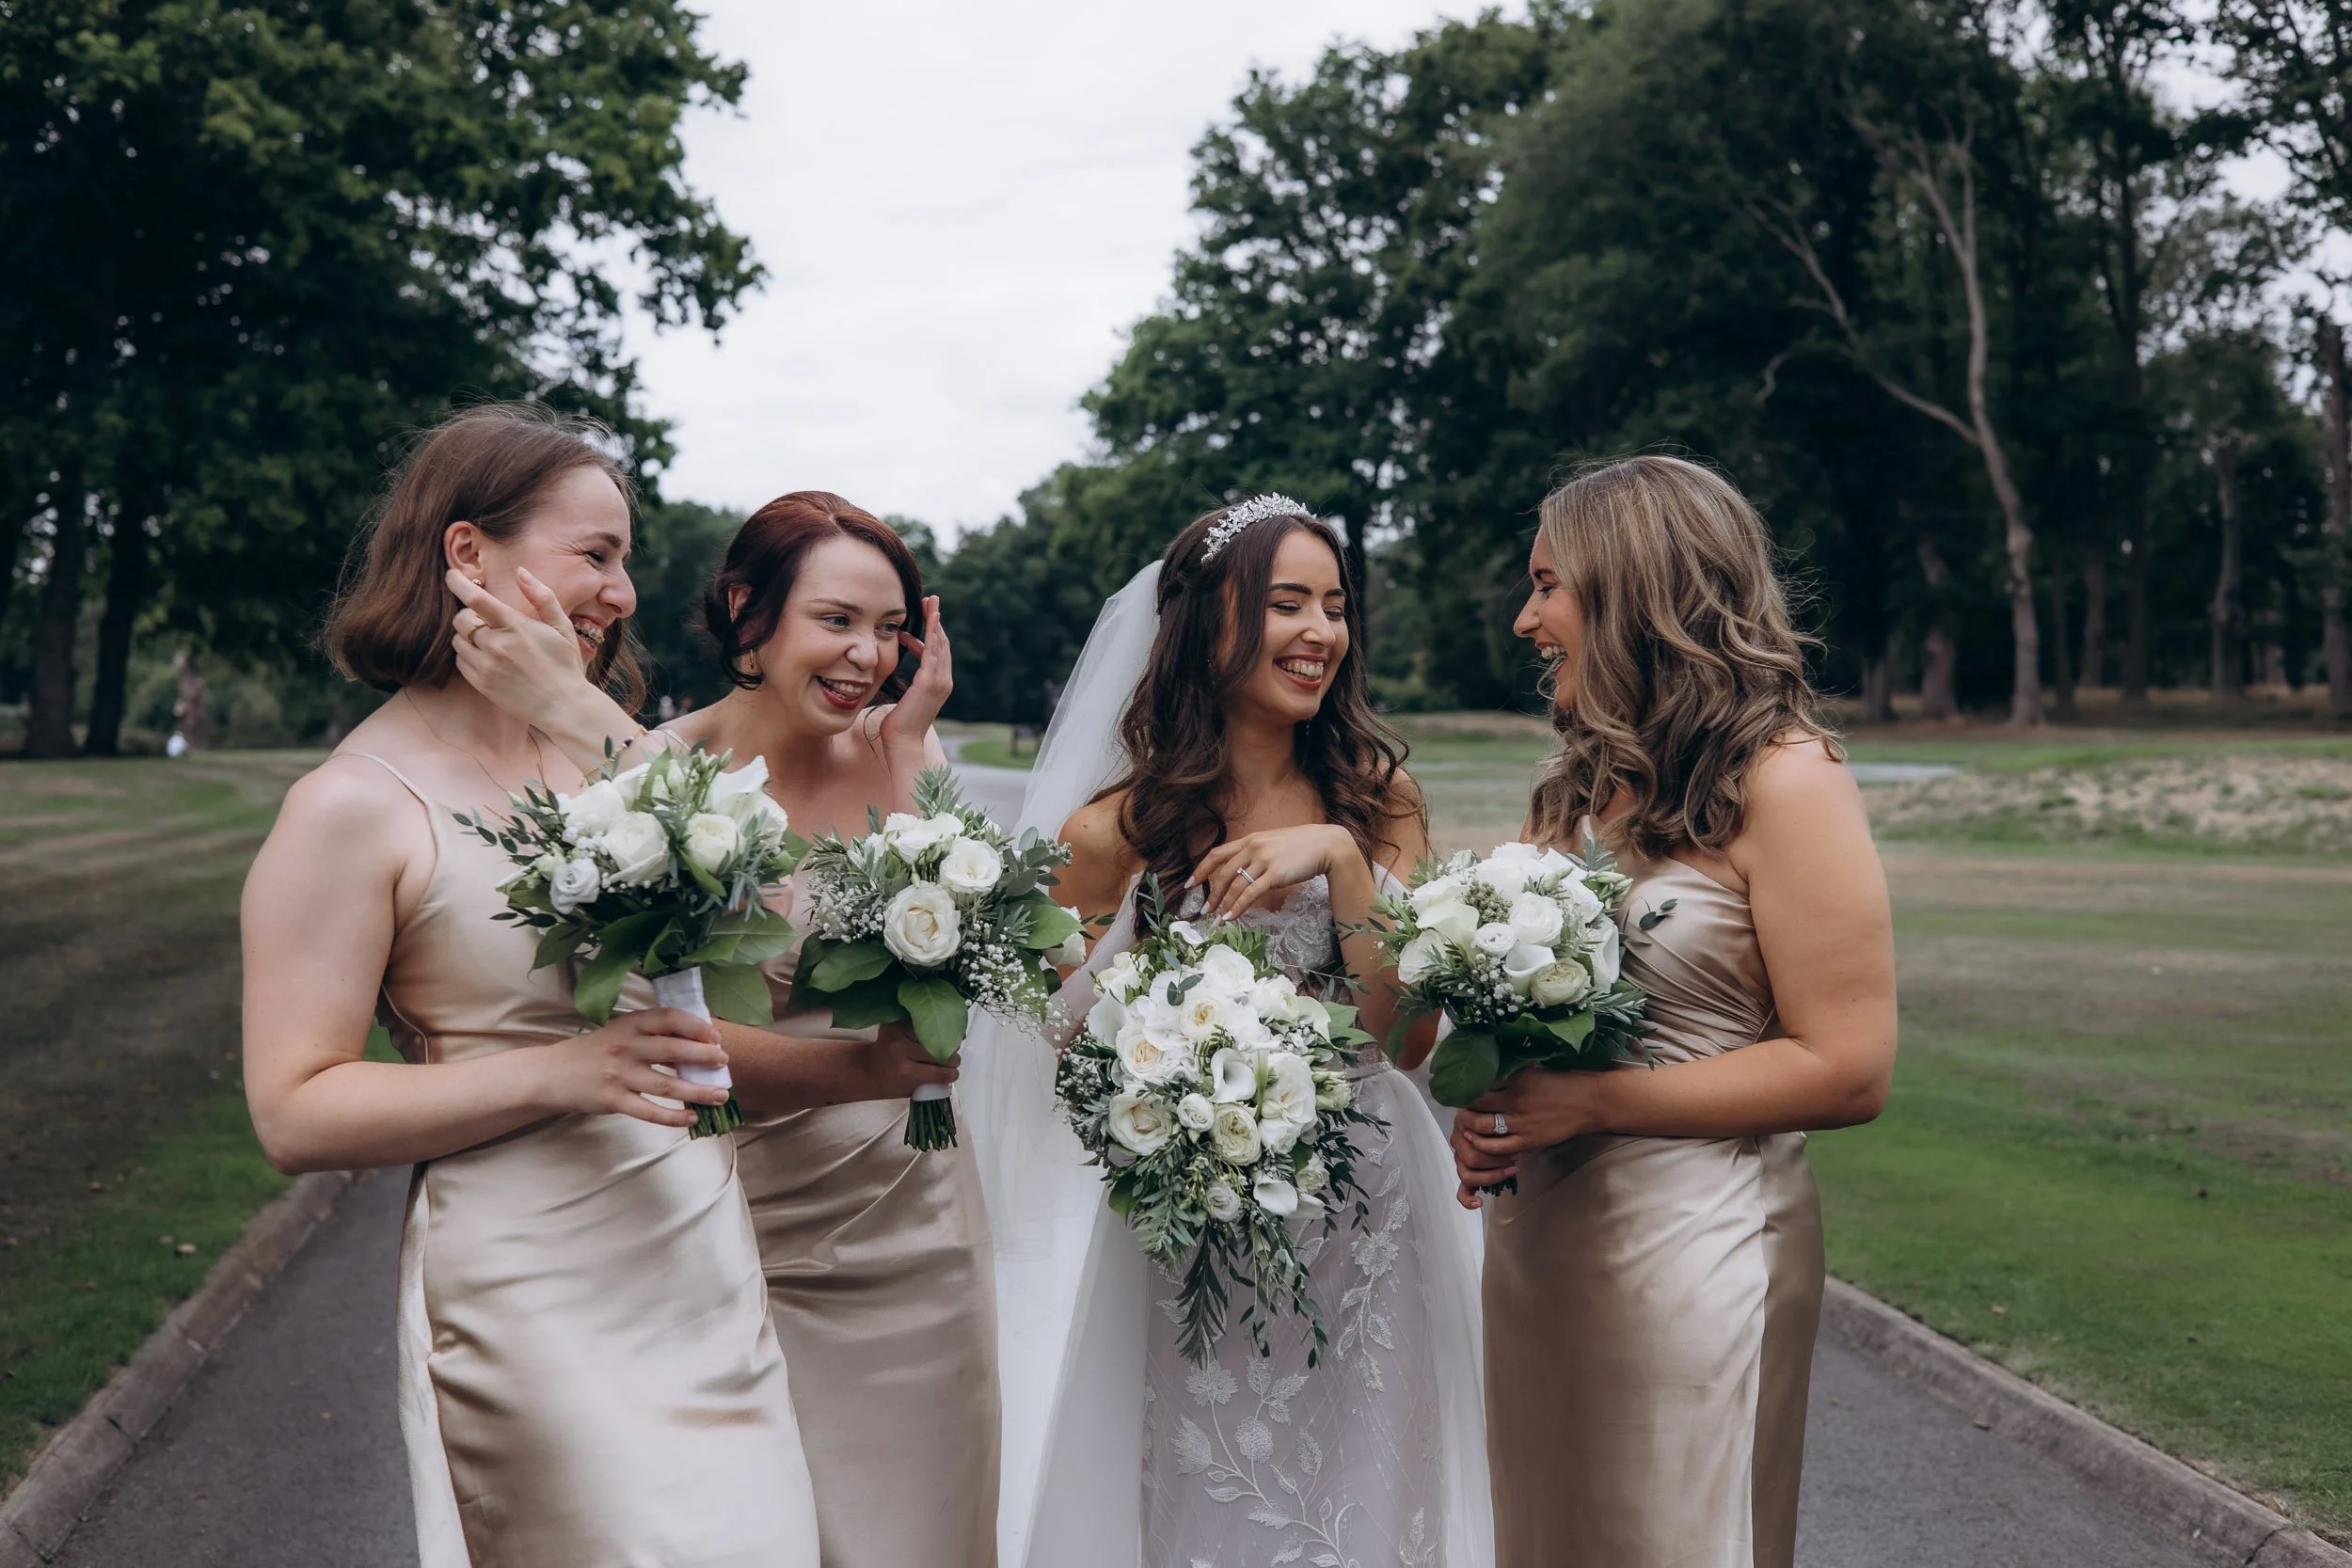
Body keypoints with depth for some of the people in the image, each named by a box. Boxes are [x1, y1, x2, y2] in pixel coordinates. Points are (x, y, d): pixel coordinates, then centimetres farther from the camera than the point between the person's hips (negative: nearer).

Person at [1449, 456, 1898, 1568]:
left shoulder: (1783, 780, -12)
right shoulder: (1578, 786, 12)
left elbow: (1847, 1070, -17)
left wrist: (1594, 1102, -19)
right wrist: (1486, 1107, 0)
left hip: (1688, 1245, -7)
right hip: (1533, 1234, 7)